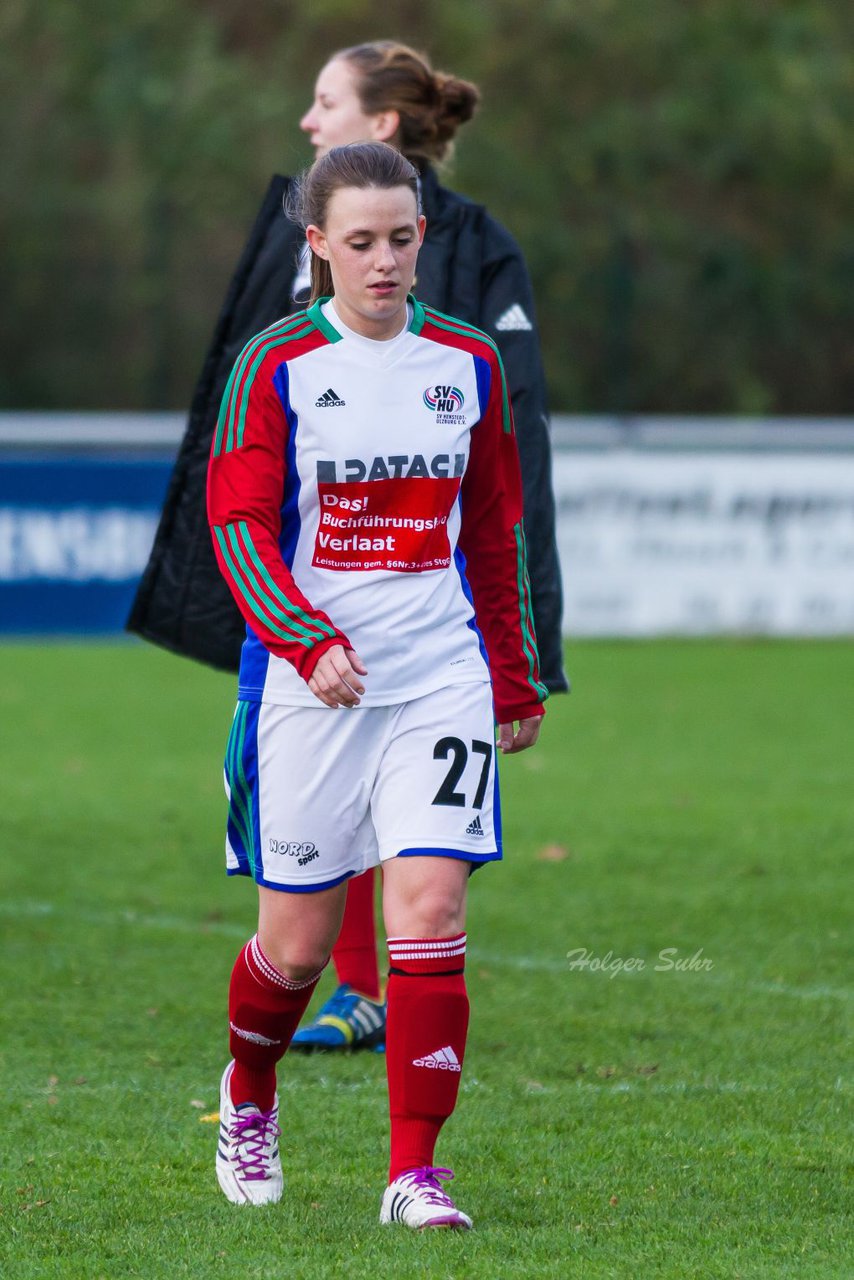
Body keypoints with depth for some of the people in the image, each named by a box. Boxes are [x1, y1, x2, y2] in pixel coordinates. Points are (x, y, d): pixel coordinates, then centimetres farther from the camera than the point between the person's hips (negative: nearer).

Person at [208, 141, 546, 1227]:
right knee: (298, 940, 5)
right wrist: (313, 644, -23)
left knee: (430, 915, -12)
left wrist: (515, 682, 15)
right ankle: (248, 1096, 36)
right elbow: (237, 525, -9)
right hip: (308, 687, -2)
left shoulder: (469, 364, 6)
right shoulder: (274, 367, -4)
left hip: (440, 679, 2)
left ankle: (415, 1175, -8)